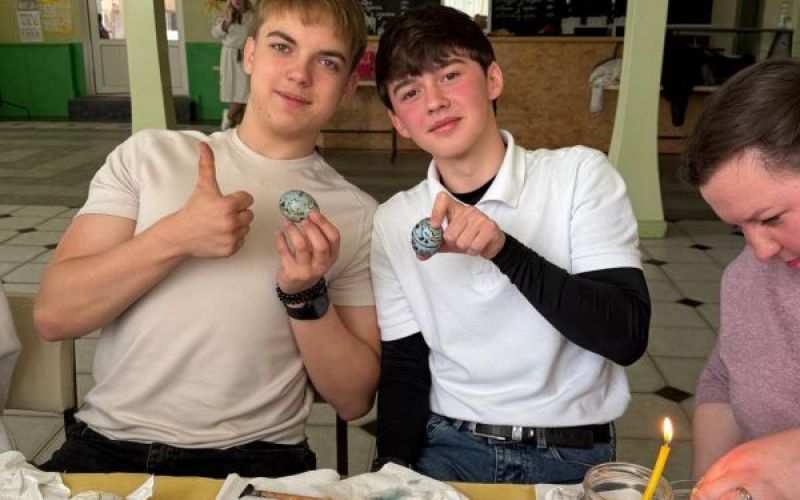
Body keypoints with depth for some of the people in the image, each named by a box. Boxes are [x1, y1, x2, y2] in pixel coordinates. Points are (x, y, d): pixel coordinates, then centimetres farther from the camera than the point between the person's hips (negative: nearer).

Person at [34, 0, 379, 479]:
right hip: (109, 443, 1)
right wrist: (176, 236, -17)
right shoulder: (148, 156, 3)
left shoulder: (358, 217, 0)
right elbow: (53, 314, -4)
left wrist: (305, 295, -15)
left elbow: (355, 400, 0)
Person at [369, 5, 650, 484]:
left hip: (574, 455, 0)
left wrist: (504, 250, -23)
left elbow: (628, 336, -12)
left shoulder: (581, 173, -3)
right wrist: (391, 470, -10)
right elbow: (403, 372, 7)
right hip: (447, 449, 1)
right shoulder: (395, 221, 3)